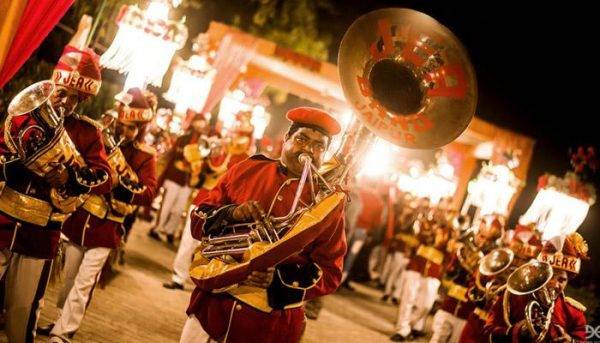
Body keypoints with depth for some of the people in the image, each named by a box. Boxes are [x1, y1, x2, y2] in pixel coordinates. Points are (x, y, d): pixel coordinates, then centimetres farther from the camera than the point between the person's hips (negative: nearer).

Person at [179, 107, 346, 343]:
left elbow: (330, 273, -6)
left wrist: (279, 279, -22)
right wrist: (230, 214, -16)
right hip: (211, 304, 2)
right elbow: (199, 219, 5)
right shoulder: (246, 170, 2)